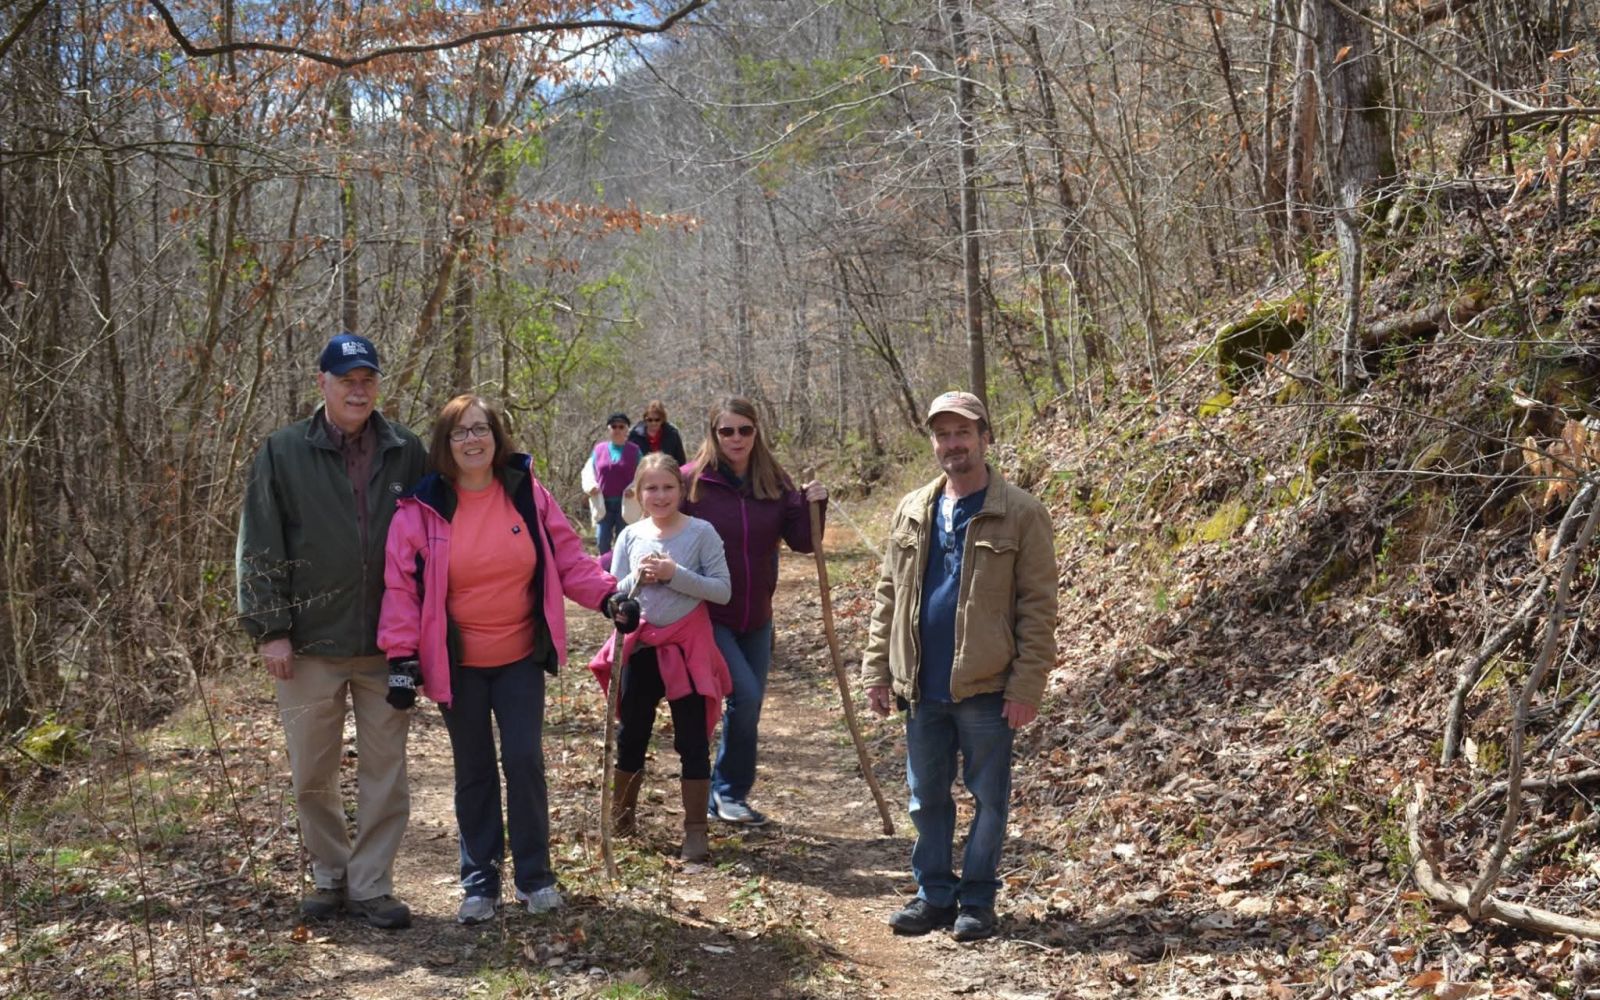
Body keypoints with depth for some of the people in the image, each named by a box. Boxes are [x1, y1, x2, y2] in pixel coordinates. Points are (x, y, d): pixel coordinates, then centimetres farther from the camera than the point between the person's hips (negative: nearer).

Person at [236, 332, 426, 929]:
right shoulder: (284, 453, -1)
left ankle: (371, 885, 18)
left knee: (385, 772, 6)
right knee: (312, 774, 9)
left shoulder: (406, 454, 3)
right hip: (310, 644, -1)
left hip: (387, 644, 1)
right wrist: (270, 629, -7)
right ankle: (329, 876, 26)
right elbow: (259, 549, -1)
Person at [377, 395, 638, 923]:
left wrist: (607, 594, -11)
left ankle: (534, 875, 15)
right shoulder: (422, 507, -8)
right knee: (474, 771, 10)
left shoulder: (527, 492, -3)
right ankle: (480, 879, 23)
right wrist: (402, 653, -13)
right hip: (457, 664, 0)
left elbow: (566, 555, 3)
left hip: (521, 658, 1)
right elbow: (400, 583, -7)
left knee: (524, 761, -2)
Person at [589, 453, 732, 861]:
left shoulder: (701, 533, -7)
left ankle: (695, 831, 9)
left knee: (692, 740, 1)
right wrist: (637, 578, -15)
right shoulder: (630, 536, 2)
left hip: (687, 646, -3)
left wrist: (675, 574, -22)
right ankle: (620, 818, 32)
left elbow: (723, 590, -12)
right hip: (639, 646, 3)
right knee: (630, 736, 14)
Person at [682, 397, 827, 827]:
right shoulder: (692, 480, -9)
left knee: (749, 706, 11)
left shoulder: (775, 481, 1)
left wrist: (812, 506, -17)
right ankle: (728, 789, 5)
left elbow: (801, 541, 0)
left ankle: (727, 796, 28)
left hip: (756, 617, 5)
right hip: (707, 616, -5)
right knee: (745, 694, -17)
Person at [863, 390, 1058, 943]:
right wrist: (877, 668, 6)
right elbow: (889, 595, 12)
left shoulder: (1021, 514, -7)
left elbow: (1037, 606, -9)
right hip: (921, 688, 5)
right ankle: (934, 894, 26)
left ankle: (977, 898, 21)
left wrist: (1027, 685, -14)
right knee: (926, 798, 13)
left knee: (988, 799, 7)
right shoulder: (911, 511, 8)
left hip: (985, 689, -4)